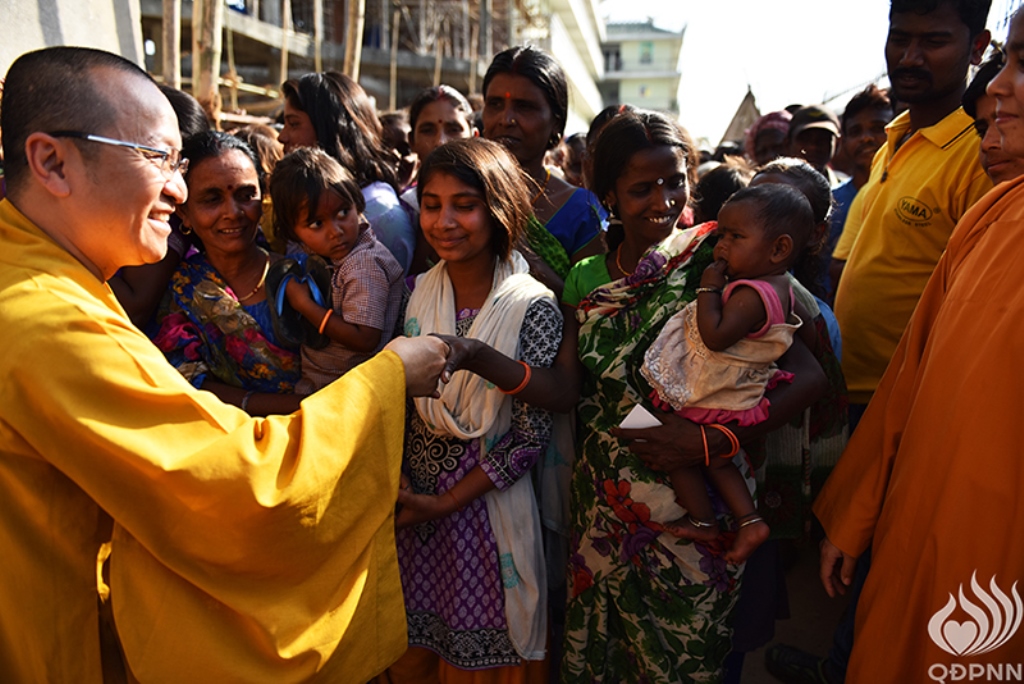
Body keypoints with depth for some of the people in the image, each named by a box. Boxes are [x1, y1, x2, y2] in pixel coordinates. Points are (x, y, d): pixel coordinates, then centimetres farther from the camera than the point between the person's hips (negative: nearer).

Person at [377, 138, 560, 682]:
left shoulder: (532, 306, -14)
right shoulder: (418, 292, -1)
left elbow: (532, 437, -13)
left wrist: (447, 502, -14)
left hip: (486, 505, -4)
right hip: (412, 497, 4)